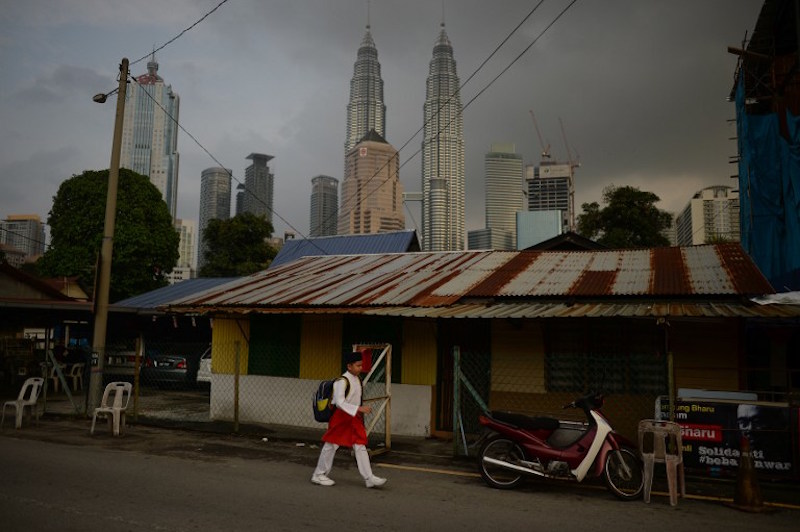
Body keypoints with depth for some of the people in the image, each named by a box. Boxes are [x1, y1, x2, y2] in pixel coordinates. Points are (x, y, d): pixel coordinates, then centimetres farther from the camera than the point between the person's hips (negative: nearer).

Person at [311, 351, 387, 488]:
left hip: (354, 417, 7)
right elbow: (340, 402, -26)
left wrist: (360, 415, 17)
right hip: (340, 416, -7)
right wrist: (359, 408, -31)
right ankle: (319, 475, 22)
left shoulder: (358, 379, 6)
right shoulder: (342, 381, -19)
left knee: (360, 447, 3)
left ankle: (369, 478, 4)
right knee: (331, 445, 6)